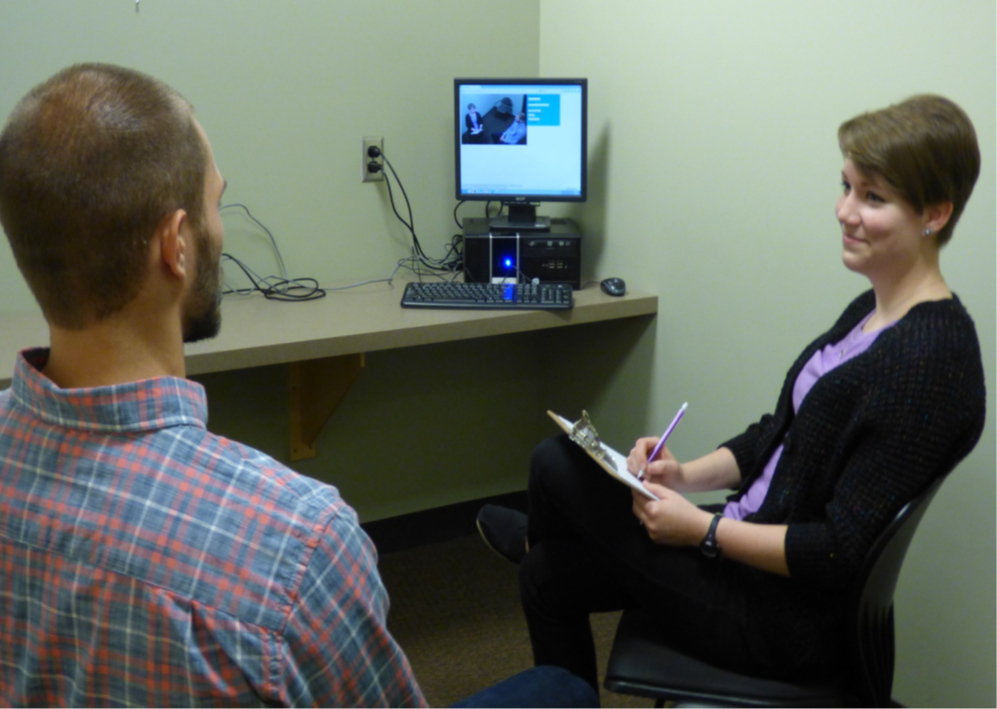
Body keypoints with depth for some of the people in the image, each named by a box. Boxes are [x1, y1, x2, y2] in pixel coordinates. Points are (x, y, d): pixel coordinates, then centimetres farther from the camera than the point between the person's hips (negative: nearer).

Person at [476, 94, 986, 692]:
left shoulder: (930, 361, -25)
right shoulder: (871, 311, 5)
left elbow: (841, 553, -26)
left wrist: (701, 529, -20)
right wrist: (687, 475, -2)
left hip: (789, 625, -9)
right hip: (753, 551, 9)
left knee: (555, 463, -1)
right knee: (548, 576, 13)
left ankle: (534, 537, 30)